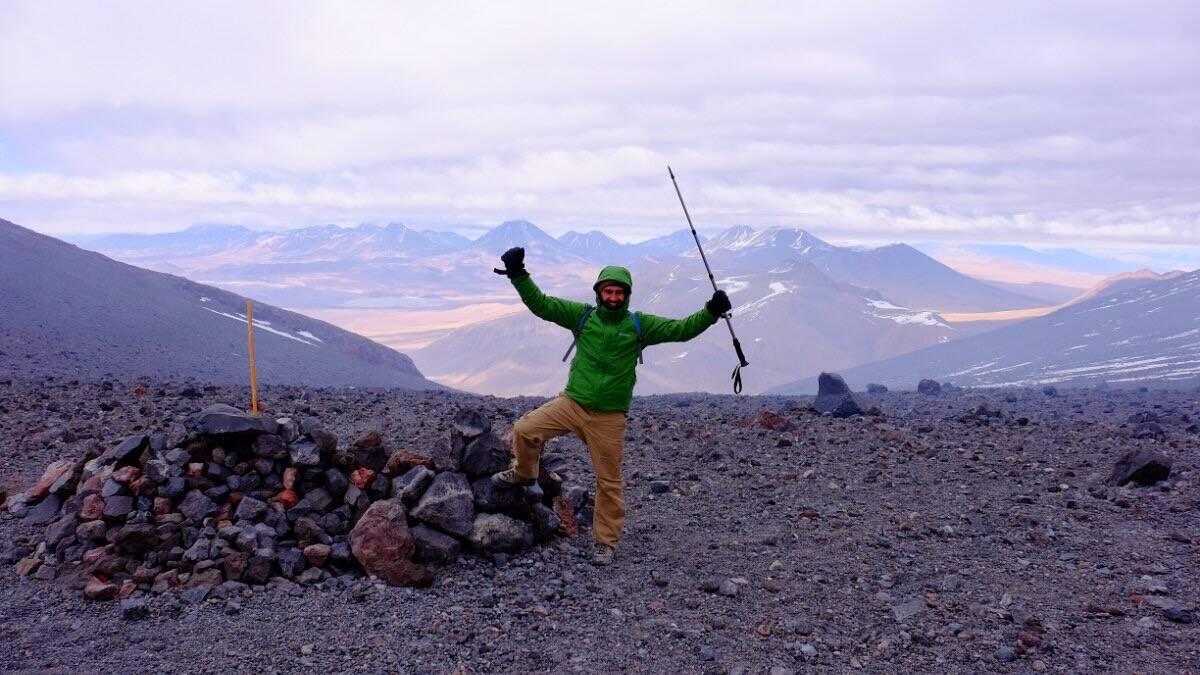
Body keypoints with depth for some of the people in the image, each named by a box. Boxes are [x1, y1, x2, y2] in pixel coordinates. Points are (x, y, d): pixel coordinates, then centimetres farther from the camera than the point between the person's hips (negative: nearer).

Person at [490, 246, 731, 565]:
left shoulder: (639, 325, -3)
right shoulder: (582, 316, -1)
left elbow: (681, 329, -8)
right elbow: (541, 304, -4)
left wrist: (710, 312, -22)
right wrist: (518, 275, -15)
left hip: (609, 417, -1)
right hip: (571, 402, 1)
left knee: (609, 481, 6)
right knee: (525, 429, -12)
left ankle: (605, 542, 23)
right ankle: (524, 473, 21)